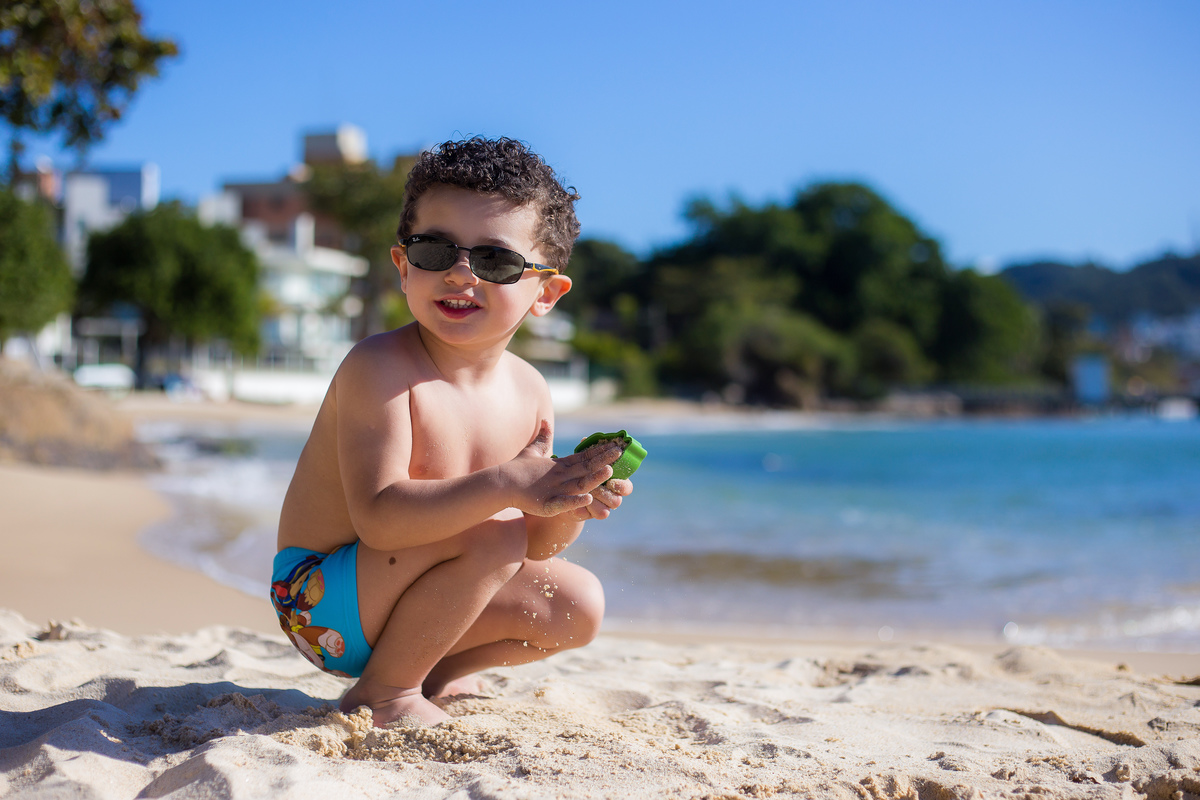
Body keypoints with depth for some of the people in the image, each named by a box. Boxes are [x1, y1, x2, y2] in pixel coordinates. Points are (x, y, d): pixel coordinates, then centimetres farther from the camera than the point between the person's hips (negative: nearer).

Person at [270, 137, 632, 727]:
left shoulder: (530, 392, -3)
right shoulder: (378, 368, -23)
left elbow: (534, 546, 2)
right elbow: (378, 516, -35)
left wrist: (568, 505, -21)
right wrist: (507, 485, -43)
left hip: (394, 597, 7)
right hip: (319, 594, -7)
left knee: (578, 605, 1)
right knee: (489, 534, -28)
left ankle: (434, 673, 19)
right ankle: (384, 691, -8)